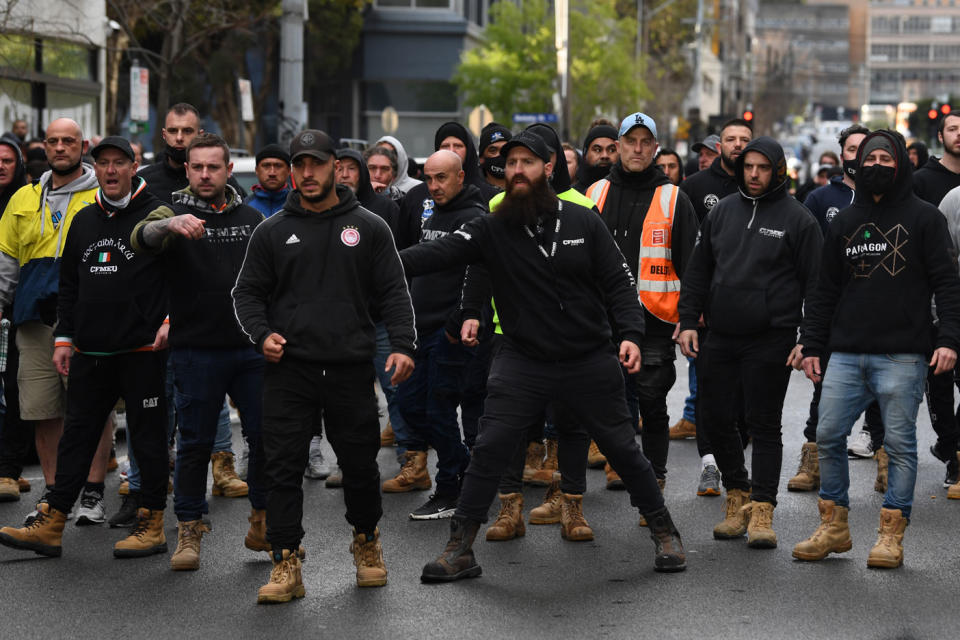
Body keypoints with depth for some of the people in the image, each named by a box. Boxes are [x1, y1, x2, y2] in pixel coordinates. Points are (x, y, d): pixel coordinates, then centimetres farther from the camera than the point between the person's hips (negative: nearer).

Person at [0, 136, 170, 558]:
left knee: (148, 437, 2)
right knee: (77, 434, 7)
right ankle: (50, 526, 8)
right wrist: (64, 338, 14)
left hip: (142, 352, -6)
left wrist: (171, 321, -15)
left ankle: (152, 524, 11)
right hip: (90, 354, 6)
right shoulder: (84, 221, 14)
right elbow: (69, 285, 19)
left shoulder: (156, 215, -4)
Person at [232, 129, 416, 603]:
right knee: (283, 468, -5)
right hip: (288, 369, 0)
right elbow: (247, 292, 13)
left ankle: (366, 542, 32)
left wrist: (402, 345, -8)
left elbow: (393, 292, 6)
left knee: (360, 465, 8)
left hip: (351, 368, 0)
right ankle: (286, 565, 0)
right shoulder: (272, 232, 8)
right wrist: (261, 334, -6)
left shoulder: (368, 227, 7)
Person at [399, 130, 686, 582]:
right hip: (522, 362, 0)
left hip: (589, 362, 0)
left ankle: (664, 533, 25)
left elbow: (618, 282, 0)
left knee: (623, 449, 8)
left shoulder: (582, 221, -1)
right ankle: (460, 549, 4)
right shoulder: (492, 229, -3)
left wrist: (631, 333, -14)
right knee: (489, 450, -6)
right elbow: (439, 253, -16)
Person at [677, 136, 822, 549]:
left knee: (764, 425, 0)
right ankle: (737, 496, 23)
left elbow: (815, 283, -1)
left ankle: (762, 510, 4)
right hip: (720, 339, 5)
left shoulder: (798, 219, -1)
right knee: (716, 420, 7)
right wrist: (688, 321, 7)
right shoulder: (722, 212, 12)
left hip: (771, 341, -4)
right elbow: (697, 270, 16)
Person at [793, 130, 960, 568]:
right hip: (846, 354, 4)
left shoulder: (924, 217, 4)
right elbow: (825, 290, 18)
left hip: (903, 355, -4)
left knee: (900, 442, -1)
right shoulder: (845, 222, 16)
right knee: (828, 436, 0)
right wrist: (812, 346, 13)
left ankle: (891, 534, 6)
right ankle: (833, 528, 12)